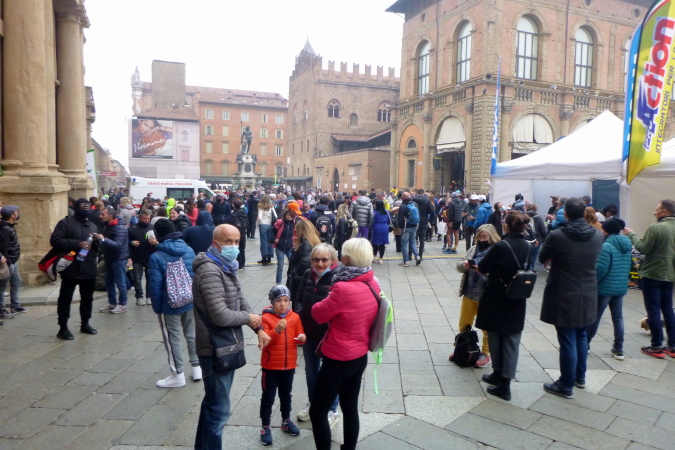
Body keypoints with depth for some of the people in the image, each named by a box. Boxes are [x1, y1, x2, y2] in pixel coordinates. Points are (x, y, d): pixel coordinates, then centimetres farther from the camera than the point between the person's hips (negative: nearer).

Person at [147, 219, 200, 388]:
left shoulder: (156, 257, -16)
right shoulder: (189, 250, -2)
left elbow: (155, 286, -16)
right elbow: (198, 275, 4)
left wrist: (156, 307, -3)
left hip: (170, 305, -5)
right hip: (191, 301, 5)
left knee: (173, 338, 8)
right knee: (192, 333, 18)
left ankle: (177, 375, 18)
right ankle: (197, 368, 27)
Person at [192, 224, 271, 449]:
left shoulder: (227, 267, 9)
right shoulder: (210, 271, -24)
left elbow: (241, 300, 13)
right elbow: (220, 316, -31)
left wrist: (259, 329, 2)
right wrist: (248, 318, -13)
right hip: (215, 349, -10)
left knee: (212, 403, 23)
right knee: (219, 408, 1)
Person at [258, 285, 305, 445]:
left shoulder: (295, 317, -2)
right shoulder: (266, 317, -14)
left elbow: (299, 335, 6)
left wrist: (302, 338, -17)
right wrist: (277, 330, -35)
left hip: (289, 364, 4)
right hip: (271, 365, -4)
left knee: (286, 395, 21)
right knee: (268, 397, 7)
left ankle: (286, 421, 39)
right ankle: (265, 427, 22)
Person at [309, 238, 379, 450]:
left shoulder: (343, 289, -28)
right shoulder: (373, 285, -3)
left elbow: (318, 314, -13)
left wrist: (326, 302, 8)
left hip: (339, 360, -8)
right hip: (360, 356, 8)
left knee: (317, 412, 8)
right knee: (350, 408, 21)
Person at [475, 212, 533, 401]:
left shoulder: (500, 246, -19)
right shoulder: (526, 246, 0)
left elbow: (482, 268, -9)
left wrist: (470, 265, 13)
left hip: (496, 299, -5)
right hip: (517, 301, 5)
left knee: (496, 336, 14)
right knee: (511, 340, 9)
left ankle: (498, 374, 28)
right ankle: (505, 383, 11)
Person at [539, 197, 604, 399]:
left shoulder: (556, 236, -20)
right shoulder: (598, 235, -4)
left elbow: (542, 258, -3)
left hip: (564, 297, -5)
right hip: (587, 296, 5)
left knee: (567, 342, 3)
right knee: (581, 336, 22)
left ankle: (566, 386, 16)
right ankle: (580, 377, 37)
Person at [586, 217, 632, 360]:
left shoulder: (606, 246, -18)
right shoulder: (626, 246, 7)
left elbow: (600, 269, -21)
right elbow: (628, 267, 14)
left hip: (605, 288, -7)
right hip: (621, 287, 7)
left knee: (594, 316, 5)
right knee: (618, 318, 12)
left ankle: (585, 343, 16)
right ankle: (618, 349, 17)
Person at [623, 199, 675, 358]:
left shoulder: (655, 228, -18)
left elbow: (643, 248, -16)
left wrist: (631, 235, -4)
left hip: (652, 274, -7)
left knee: (653, 311, 1)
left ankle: (656, 347, 8)